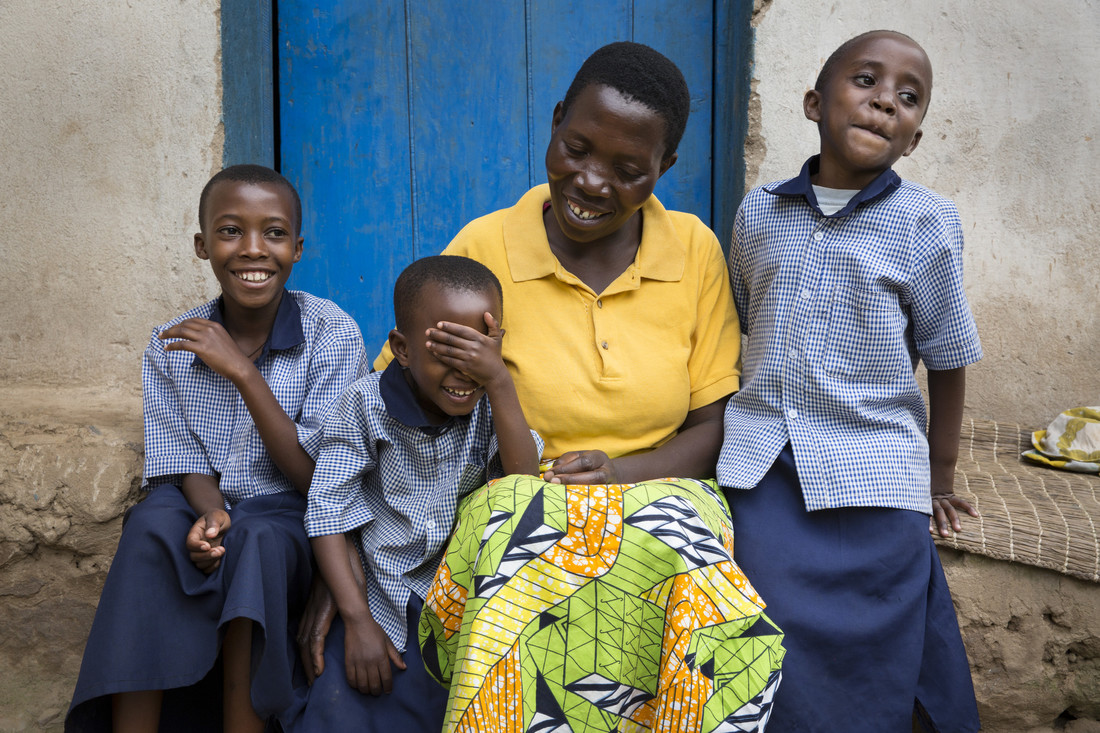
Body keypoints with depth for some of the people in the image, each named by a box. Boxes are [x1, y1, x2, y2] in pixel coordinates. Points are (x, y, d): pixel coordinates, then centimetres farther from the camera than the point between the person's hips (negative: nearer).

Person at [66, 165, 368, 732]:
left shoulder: (332, 335, -9)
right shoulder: (171, 347, 0)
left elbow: (314, 477, -13)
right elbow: (187, 465, 2)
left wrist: (244, 373, -22)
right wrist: (210, 512, -22)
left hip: (289, 521, -2)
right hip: (203, 507, 2)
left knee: (254, 537, -34)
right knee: (153, 526, -29)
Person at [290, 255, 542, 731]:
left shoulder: (492, 406, -3)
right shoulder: (367, 403, -10)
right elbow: (328, 509, -8)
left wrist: (500, 382, -26)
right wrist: (358, 619, -14)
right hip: (380, 596, -1)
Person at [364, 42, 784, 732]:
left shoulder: (696, 251, 2)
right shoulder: (484, 248, -4)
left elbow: (715, 424, 5)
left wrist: (627, 471, -16)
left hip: (657, 495, 2)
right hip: (513, 504, -1)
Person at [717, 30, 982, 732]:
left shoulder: (926, 223, -6)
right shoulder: (759, 213, 4)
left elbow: (946, 360, 2)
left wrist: (939, 476, 10)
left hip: (871, 477, -2)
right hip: (758, 467, 3)